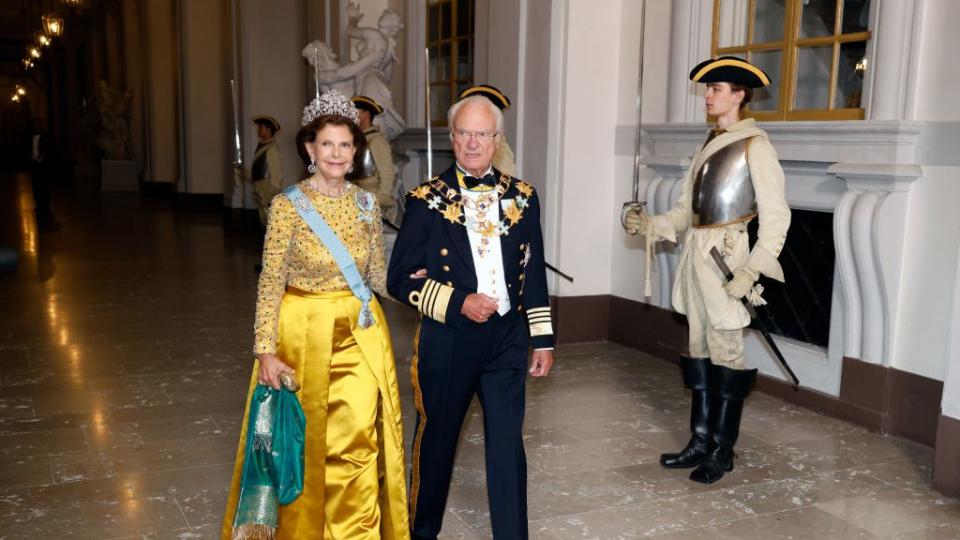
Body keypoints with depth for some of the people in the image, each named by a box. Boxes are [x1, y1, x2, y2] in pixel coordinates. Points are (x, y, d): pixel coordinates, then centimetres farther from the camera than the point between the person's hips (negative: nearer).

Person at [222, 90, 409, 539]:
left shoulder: (367, 205, 3)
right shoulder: (287, 205, -8)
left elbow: (378, 275, 7)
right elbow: (271, 281, -10)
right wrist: (266, 349, -15)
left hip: (361, 334, 3)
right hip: (303, 333, -3)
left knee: (357, 442, 2)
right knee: (302, 441, 10)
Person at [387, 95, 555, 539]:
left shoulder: (522, 196, 3)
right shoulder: (427, 200, -6)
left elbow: (534, 273, 8)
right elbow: (401, 278, -7)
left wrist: (542, 340, 7)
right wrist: (458, 303, -19)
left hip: (506, 339, 2)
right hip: (447, 340, -1)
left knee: (507, 444, 4)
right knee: (437, 439, 14)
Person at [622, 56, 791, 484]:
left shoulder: (754, 145, -7)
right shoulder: (708, 146, 15)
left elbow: (775, 215, -12)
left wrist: (751, 270, -19)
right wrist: (647, 224, -1)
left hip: (727, 257, -8)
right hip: (696, 255, 8)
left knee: (726, 353, 1)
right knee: (699, 350, 12)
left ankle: (722, 450, 14)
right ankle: (700, 442, 23)